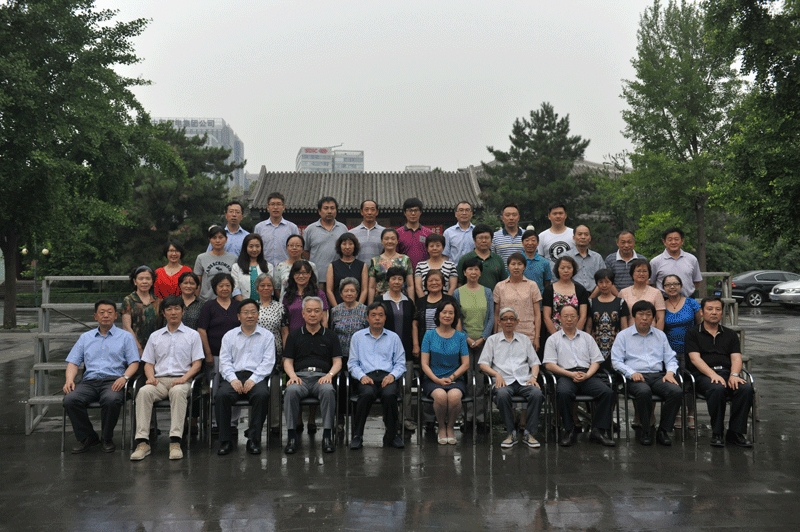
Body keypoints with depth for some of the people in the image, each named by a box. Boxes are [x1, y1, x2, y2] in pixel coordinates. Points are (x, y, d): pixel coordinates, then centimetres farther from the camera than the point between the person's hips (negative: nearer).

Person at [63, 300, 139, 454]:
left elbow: (134, 362, 6)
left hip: (113, 381, -3)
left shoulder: (125, 336, 15)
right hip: (89, 381, 3)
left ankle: (107, 438, -12)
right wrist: (70, 379, -4)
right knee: (70, 400, -28)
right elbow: (73, 362, 17)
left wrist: (124, 377, -14)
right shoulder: (85, 337, 25)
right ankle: (87, 437, -8)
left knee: (111, 400, -37)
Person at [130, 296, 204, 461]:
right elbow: (148, 363, 18)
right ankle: (142, 442, -35)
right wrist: (151, 377, -4)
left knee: (178, 391, -39)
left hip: (182, 380, -2)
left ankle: (175, 442, -43)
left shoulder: (192, 335, 14)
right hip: (159, 380, 3)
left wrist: (184, 378, -12)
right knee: (144, 391, -32)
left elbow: (197, 363, 6)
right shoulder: (155, 336, 23)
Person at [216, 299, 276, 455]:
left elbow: (268, 362, 3)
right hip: (233, 376, 1)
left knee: (262, 394, -34)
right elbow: (224, 361, 8)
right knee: (222, 395, -31)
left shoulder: (267, 336, 13)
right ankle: (225, 441, -21)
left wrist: (253, 379, -13)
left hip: (256, 376, -1)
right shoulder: (229, 336, 18)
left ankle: (254, 440, -23)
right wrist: (233, 379, -11)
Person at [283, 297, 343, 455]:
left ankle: (327, 435, -30)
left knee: (328, 391, -36)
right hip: (300, 375, 1)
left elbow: (337, 361, 11)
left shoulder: (330, 335, 18)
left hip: (322, 376, 0)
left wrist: (330, 374, -10)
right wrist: (292, 375, -8)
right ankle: (292, 435, -28)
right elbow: (287, 361, 14)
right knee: (291, 391, -35)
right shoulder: (294, 336, 20)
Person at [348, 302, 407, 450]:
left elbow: (400, 363, 14)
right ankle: (357, 435, -23)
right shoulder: (358, 337, 19)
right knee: (367, 393, -36)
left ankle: (392, 435, -17)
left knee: (389, 394, -35)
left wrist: (392, 375, -6)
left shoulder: (393, 338, 20)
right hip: (367, 376, 0)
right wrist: (362, 376, -6)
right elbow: (352, 363, 13)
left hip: (387, 376, 1)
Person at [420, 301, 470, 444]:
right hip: (433, 379, 0)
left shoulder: (460, 337, 9)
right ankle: (441, 427, -6)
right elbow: (424, 364, 1)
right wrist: (437, 380, -13)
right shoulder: (429, 335, 6)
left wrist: (451, 377, -10)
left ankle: (451, 426, -5)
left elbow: (465, 364, 5)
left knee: (454, 395, -33)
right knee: (440, 395, -34)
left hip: (455, 379, 1)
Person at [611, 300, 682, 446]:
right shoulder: (623, 335, 12)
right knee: (644, 391, -38)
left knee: (676, 391, -28)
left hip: (658, 376, 3)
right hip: (635, 377, -3)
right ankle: (646, 431, -20)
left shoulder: (660, 335, 23)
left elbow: (670, 358, 19)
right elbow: (616, 361, 3)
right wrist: (631, 373, -13)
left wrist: (670, 372, -2)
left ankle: (663, 431, -16)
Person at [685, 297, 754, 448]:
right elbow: (695, 358, -2)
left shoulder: (730, 334, 23)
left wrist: (734, 375, -12)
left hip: (727, 372, 3)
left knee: (746, 388, -29)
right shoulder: (693, 333, 12)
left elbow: (736, 358, 10)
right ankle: (717, 433, -22)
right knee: (717, 389, -37)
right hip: (703, 375, -3)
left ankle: (735, 432, -20)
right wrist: (713, 374, -18)